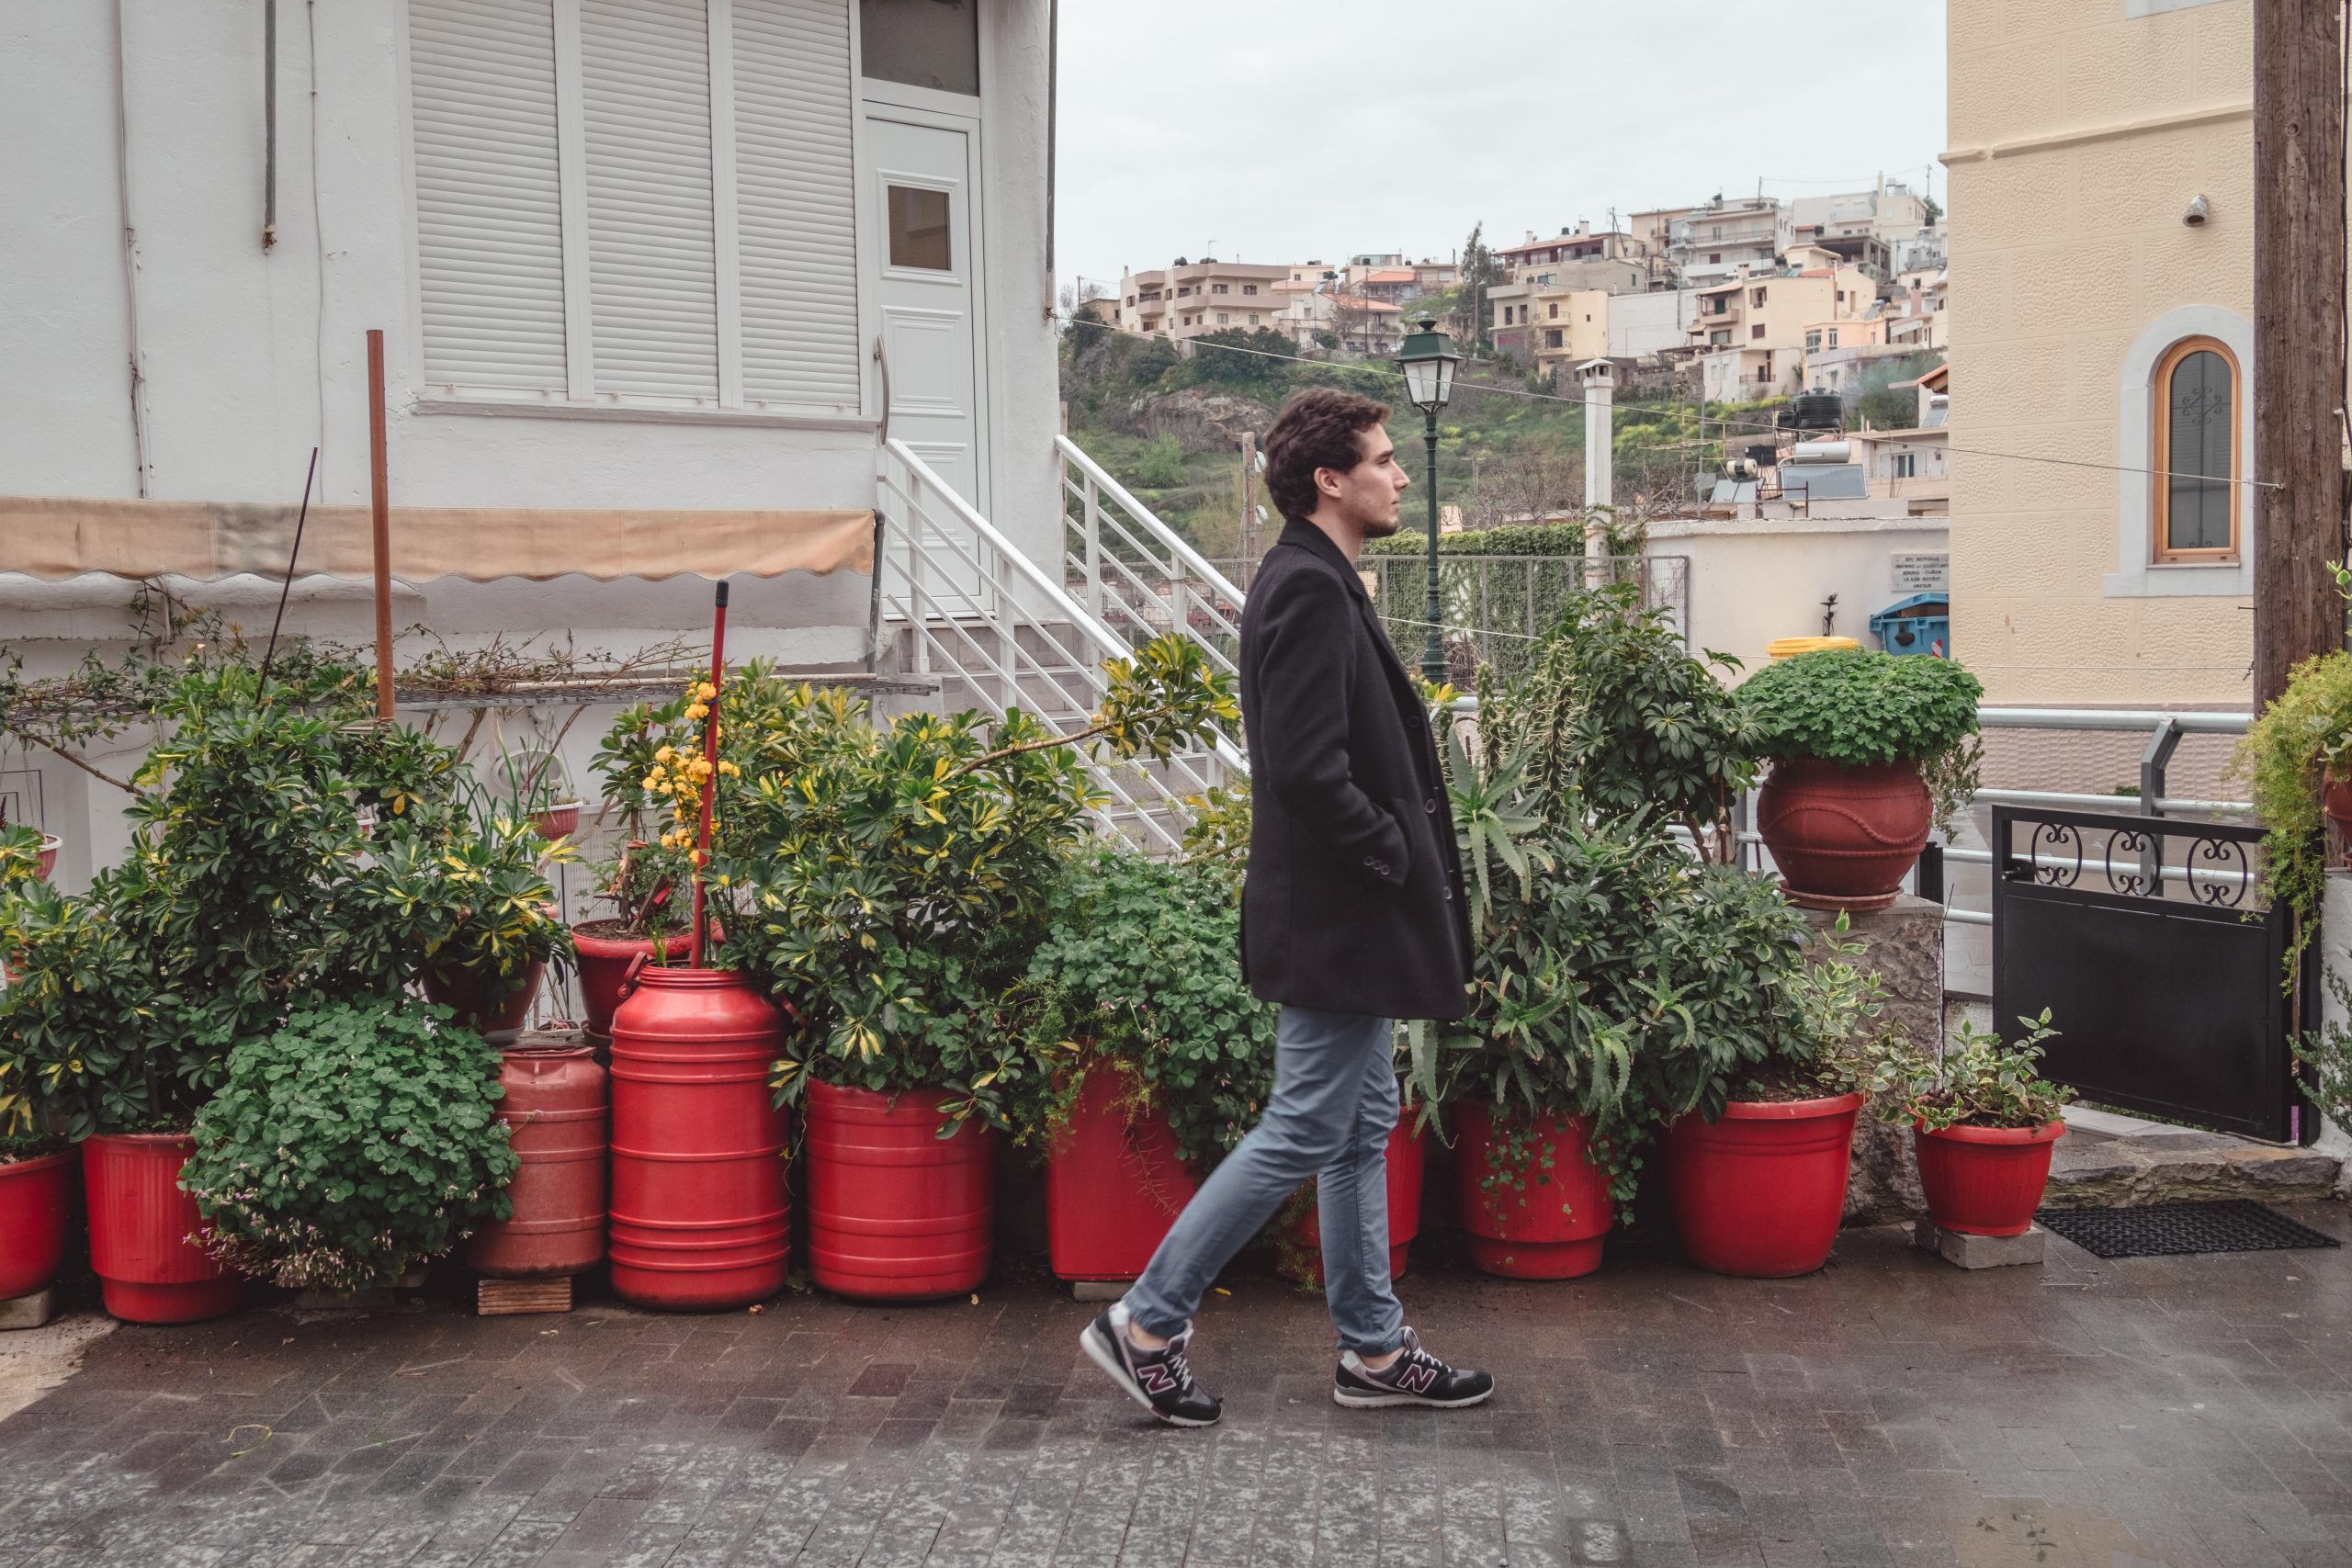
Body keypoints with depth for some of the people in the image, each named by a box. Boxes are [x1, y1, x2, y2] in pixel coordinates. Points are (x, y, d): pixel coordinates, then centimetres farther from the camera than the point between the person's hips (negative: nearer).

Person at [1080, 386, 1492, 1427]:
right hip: (1334, 920, -11)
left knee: (1361, 1129, 15)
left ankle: (1373, 1351, 25)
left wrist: (1404, 861, 12)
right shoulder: (1310, 589, -19)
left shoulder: (1313, 581, 14)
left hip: (1347, 917, 11)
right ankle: (1146, 1324, 7)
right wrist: (1396, 859, -16)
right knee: (1303, 1135, -3)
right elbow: (1309, 772, -27)